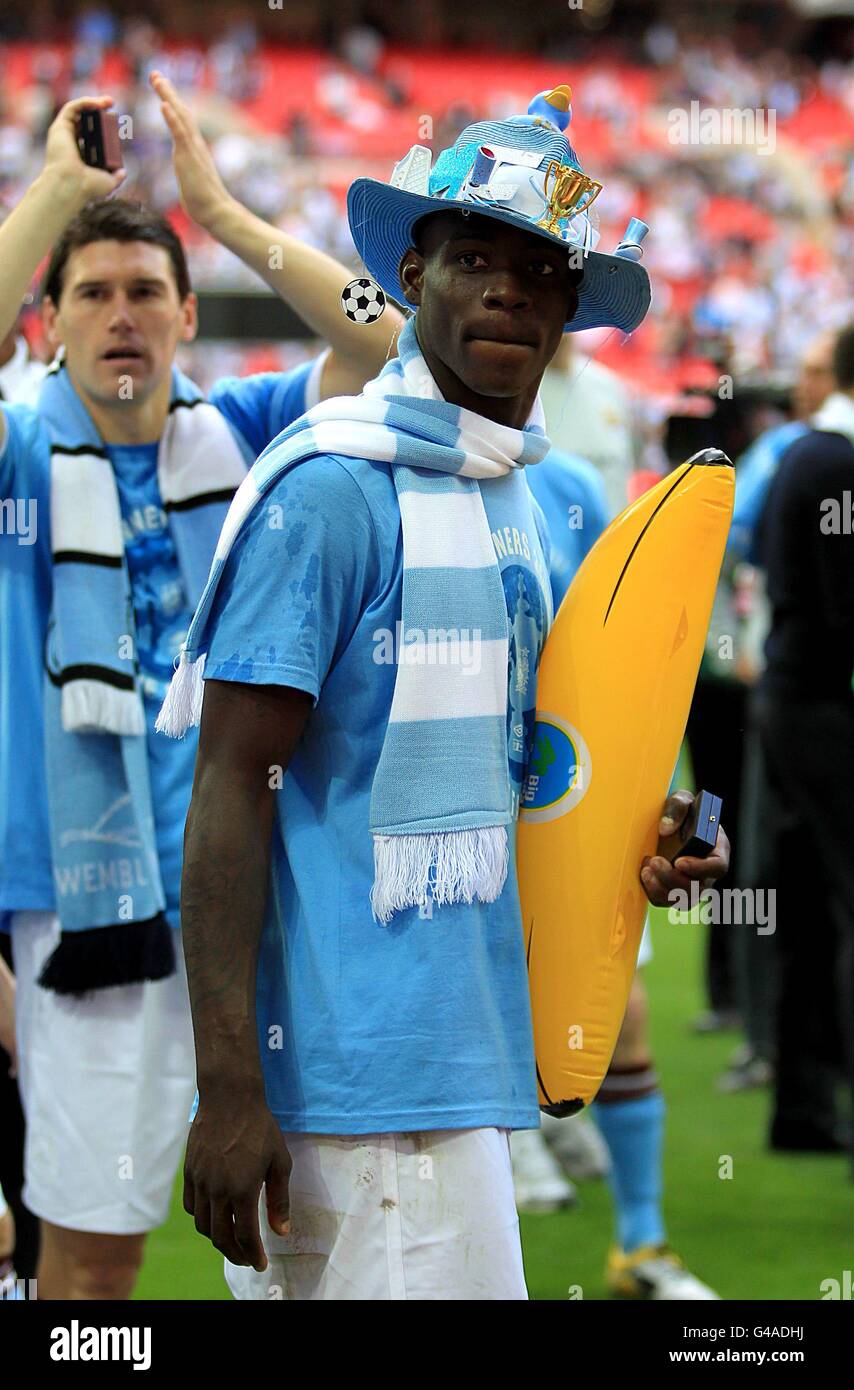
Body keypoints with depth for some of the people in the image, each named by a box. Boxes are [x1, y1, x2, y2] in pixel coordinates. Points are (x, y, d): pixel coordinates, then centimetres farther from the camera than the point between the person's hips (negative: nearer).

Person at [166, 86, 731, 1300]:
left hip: (457, 1050, 9)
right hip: (359, 1067, -9)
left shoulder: (521, 499, 15)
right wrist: (227, 1091, -19)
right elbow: (232, 790, -14)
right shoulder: (331, 486, -11)